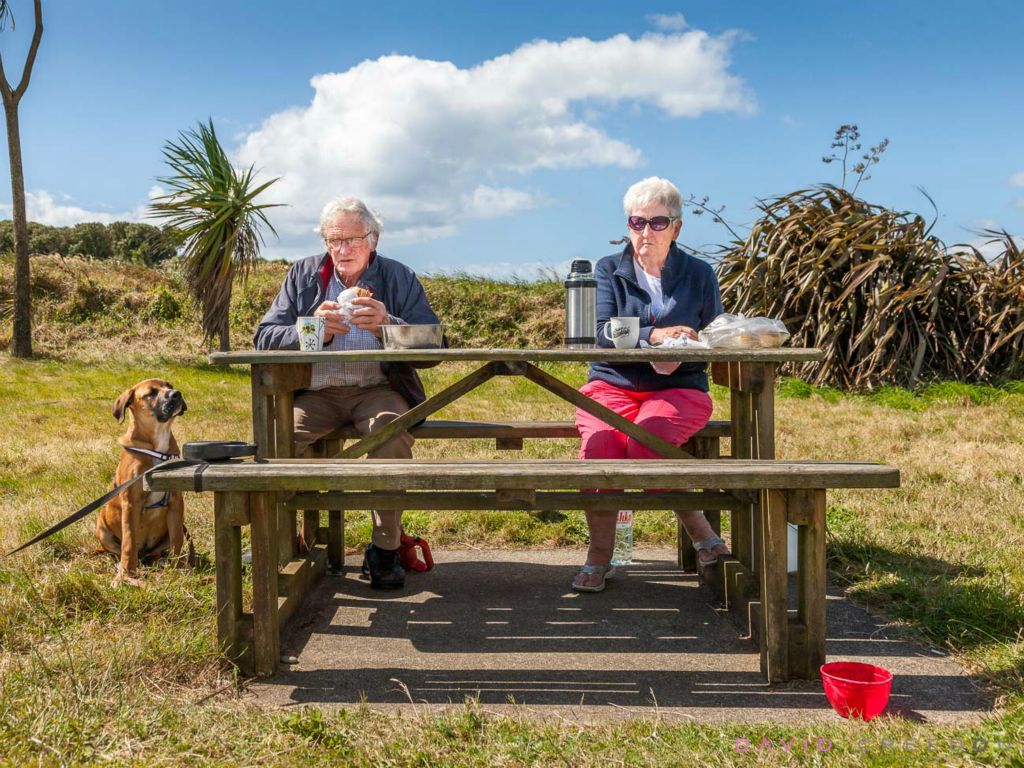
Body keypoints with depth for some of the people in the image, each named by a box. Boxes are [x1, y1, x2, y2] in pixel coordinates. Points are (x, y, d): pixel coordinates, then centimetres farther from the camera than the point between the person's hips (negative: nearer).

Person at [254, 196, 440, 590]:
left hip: (376, 390, -1)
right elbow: (264, 337, 2)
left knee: (393, 431, -33)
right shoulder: (303, 274, 10)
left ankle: (385, 550, -19)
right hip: (316, 393, 2)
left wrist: (388, 325, -24)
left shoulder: (400, 278, 5)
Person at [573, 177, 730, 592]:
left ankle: (699, 530, -9)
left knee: (646, 441, -33)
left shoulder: (699, 274, 10)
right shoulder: (609, 270, 8)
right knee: (600, 441, -32)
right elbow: (601, 332, -8)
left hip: (678, 388, 0)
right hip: (613, 384, 1)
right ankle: (600, 555, -15)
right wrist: (653, 335, -24)